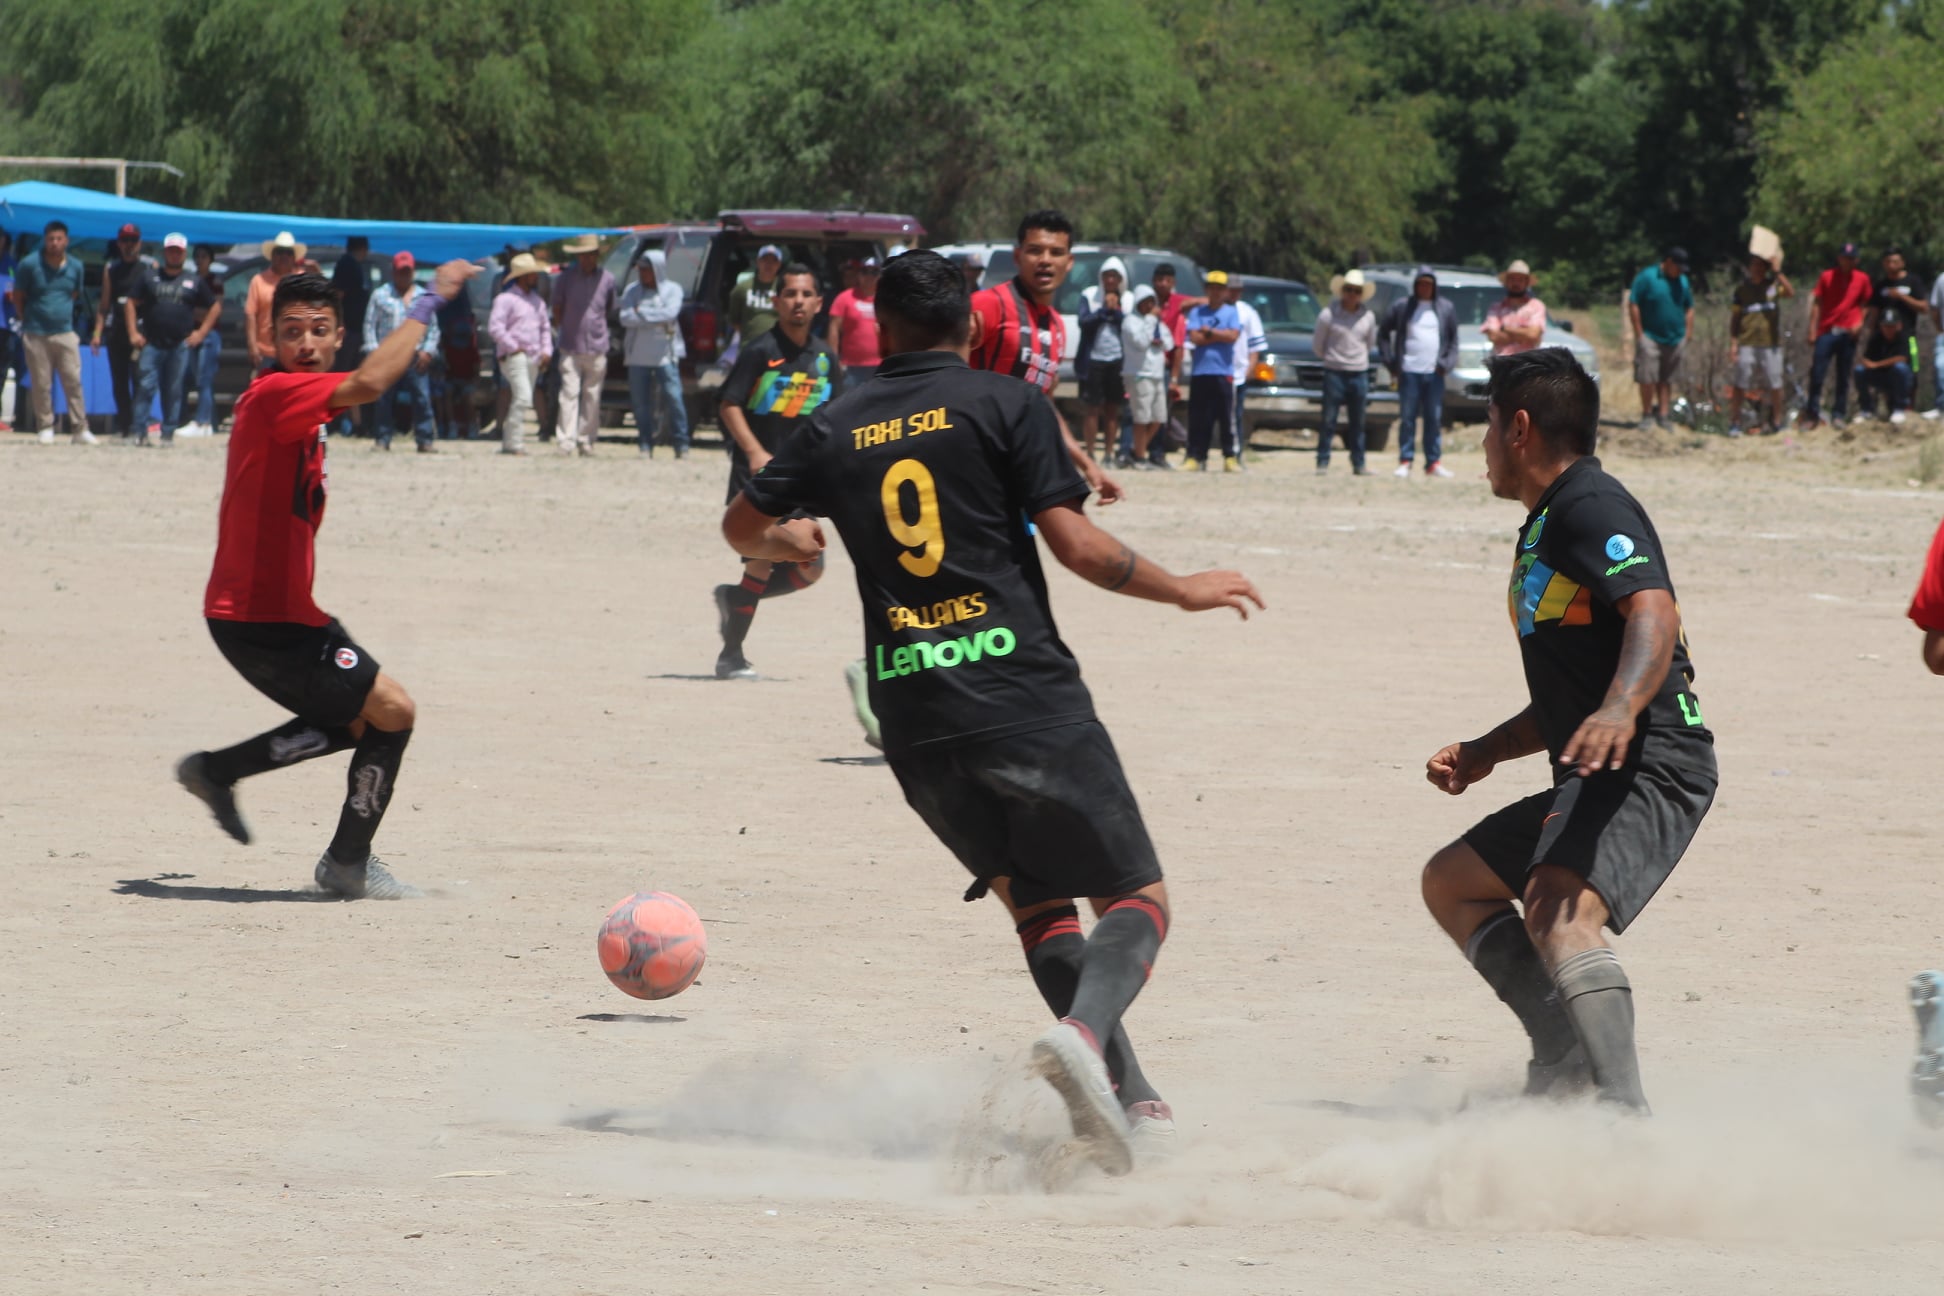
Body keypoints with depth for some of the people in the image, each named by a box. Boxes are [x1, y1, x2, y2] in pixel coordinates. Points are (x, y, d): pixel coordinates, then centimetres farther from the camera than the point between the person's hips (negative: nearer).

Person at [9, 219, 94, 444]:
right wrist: (28, 321, 6)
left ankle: (80, 429, 0)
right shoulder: (30, 265, -5)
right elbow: (18, 298, 4)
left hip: (65, 334, 2)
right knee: (41, 384, 2)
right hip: (36, 335, -2)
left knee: (74, 382, -3)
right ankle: (45, 428, 12)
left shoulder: (75, 266, 5)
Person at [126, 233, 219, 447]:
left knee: (174, 391, 2)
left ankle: (169, 433, 9)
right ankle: (140, 430, -7)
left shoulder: (194, 281, 11)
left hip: (181, 345, 1)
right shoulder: (148, 277, 10)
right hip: (152, 343, -1)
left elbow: (215, 307, 16)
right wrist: (133, 333, -1)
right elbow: (131, 303, 10)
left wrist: (201, 333, 5)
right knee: (145, 386, -10)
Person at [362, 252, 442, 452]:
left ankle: (425, 440, -4)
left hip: (416, 357, 1)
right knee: (385, 399, -2)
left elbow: (433, 328, 14)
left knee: (422, 398, -6)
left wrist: (428, 351, 0)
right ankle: (383, 439, 6)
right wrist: (373, 349, -5)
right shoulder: (381, 295, 9)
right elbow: (370, 325, 7)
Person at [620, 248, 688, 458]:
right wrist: (655, 318, -11)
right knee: (641, 402, 2)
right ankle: (645, 445, 11)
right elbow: (625, 318, -5)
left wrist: (641, 313, -9)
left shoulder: (672, 290, 3)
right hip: (638, 355, 3)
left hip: (665, 355, -3)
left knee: (674, 398, -9)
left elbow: (670, 313, -14)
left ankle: (681, 445, -3)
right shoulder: (632, 290, 8)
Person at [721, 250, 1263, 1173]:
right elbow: (1076, 545, -7)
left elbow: (744, 526, 23)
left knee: (1040, 904, 16)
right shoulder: (1004, 406, -1)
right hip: (1025, 696, -4)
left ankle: (1128, 1099, 1)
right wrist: (1183, 590, 8)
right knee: (1137, 897, 2)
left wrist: (792, 542, 46)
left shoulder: (836, 430, 10)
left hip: (912, 716, 4)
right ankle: (1085, 1030, -29)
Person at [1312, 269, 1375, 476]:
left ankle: (1358, 464, 11)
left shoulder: (1368, 317, 4)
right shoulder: (1328, 314, -6)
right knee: (1328, 420, -3)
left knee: (1357, 422, 6)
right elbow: (1317, 343, 4)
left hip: (1359, 373, 3)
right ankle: (1322, 463, 2)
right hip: (1334, 372, -3)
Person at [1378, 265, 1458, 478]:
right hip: (1409, 371, -1)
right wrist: (1390, 362, 2)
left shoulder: (1446, 308, 9)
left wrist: (1446, 363, -2)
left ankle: (1434, 462, 8)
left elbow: (1453, 340, 12)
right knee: (1407, 418, -2)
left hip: (1434, 373, 1)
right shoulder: (1402, 307, 5)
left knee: (1434, 419, 3)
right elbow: (1383, 334, 10)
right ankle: (1405, 462, -1)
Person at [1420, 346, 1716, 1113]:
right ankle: (1568, 1055, 7)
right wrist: (1483, 754, 28)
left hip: (1650, 765, -12)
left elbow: (1655, 611, -27)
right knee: (1451, 882, 22)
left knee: (1558, 912, -33)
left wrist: (1621, 708, -44)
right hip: (1594, 778, 12)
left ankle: (1625, 1119, -46)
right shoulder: (1544, 529, 24)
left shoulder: (1588, 508, -8)